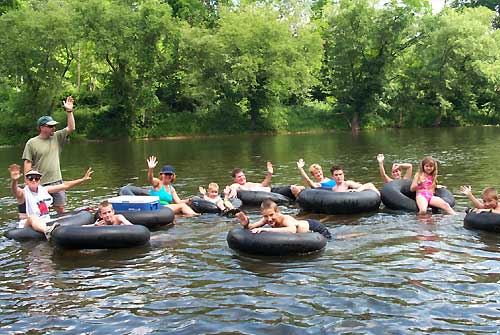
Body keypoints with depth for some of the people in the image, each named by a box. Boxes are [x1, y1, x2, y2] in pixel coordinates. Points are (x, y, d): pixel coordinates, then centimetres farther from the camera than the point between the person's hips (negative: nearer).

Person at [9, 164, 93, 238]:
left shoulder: (44, 189, 8)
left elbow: (65, 185, 9)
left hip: (46, 223, 7)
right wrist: (14, 181, -56)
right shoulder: (23, 193, -8)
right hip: (28, 225, -7)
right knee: (32, 217, -39)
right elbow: (15, 192, -33)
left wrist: (83, 179, 4)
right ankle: (48, 231, -69)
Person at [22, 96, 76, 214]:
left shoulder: (56, 137, 8)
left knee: (61, 210, 9)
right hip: (40, 184, -4)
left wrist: (69, 111, -4)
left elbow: (71, 128, 4)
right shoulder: (31, 143, -4)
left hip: (57, 182, 4)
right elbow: (27, 164, -5)